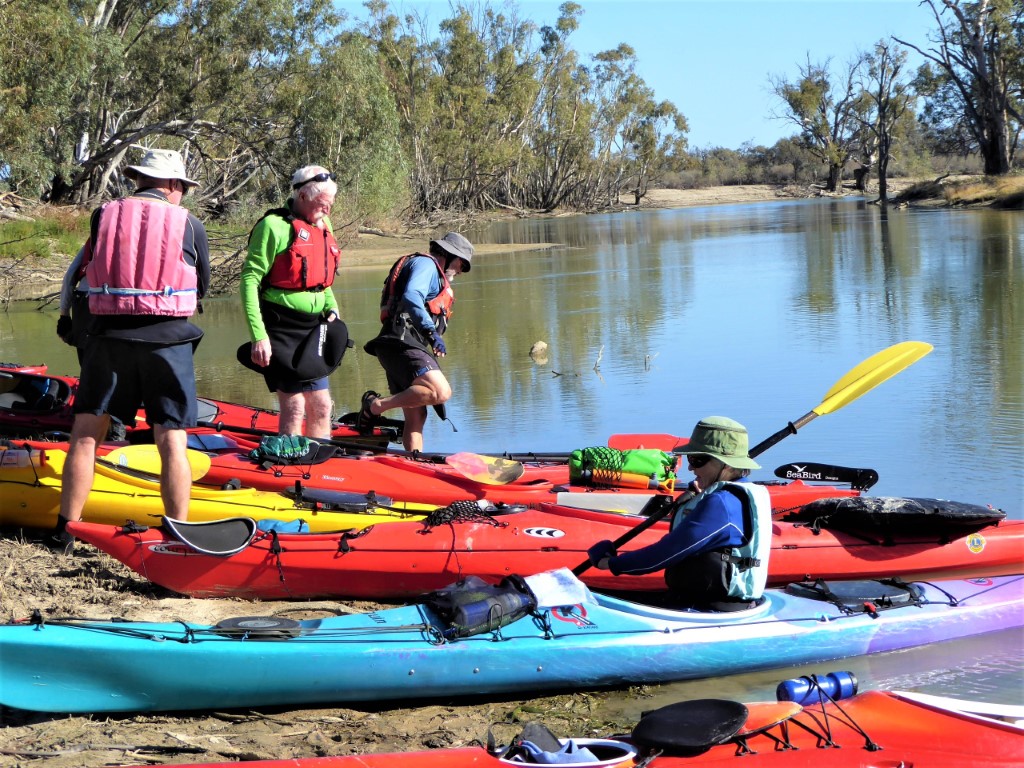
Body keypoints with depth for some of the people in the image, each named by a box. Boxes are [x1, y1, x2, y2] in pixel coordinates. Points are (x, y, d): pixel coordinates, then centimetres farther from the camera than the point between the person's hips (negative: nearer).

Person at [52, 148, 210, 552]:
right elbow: (201, 289, 10)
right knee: (172, 441, 3)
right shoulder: (189, 225, 2)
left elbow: (89, 270, 12)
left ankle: (66, 528, 12)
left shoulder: (102, 216, 5)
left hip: (108, 336, 2)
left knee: (85, 432, 9)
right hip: (168, 340, -1)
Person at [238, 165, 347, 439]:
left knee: (321, 407, 12)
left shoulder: (323, 225, 12)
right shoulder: (274, 226, -12)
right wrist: (258, 336, -20)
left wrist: (331, 309, 9)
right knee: (294, 407, -8)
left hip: (313, 330, 8)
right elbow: (250, 280, -15)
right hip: (281, 331, -8)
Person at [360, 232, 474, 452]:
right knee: (441, 392, -26)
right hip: (403, 343, -11)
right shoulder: (426, 264, 1)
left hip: (397, 347, 11)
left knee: (416, 416, 6)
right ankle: (376, 405, -20)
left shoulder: (431, 270, 32)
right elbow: (411, 296, -18)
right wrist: (431, 331, -26)